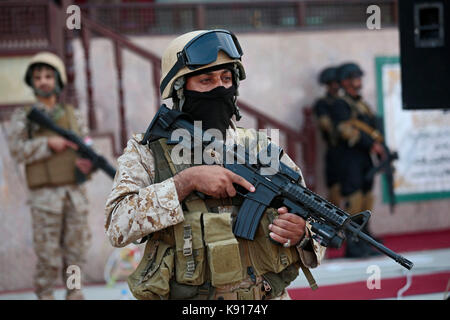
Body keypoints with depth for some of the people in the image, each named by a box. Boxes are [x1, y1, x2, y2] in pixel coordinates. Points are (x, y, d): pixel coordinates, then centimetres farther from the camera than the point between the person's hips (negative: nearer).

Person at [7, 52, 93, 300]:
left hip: (75, 192, 3)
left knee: (76, 249, 4)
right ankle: (45, 295, 4)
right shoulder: (23, 117, 5)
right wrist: (48, 144, -15)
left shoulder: (72, 115, 13)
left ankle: (74, 293, 14)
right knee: (48, 254, -5)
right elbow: (17, 150, -6)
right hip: (45, 193, -3)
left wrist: (88, 162, -10)